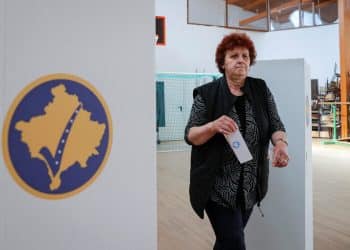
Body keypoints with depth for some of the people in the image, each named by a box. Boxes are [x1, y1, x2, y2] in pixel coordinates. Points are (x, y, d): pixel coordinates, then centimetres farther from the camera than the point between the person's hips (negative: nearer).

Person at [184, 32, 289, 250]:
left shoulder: (261, 90, 3)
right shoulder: (207, 94, -7)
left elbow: (276, 125, 1)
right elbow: (190, 135, -8)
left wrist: (281, 142, -21)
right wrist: (213, 126, -28)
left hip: (250, 186, 4)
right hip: (218, 187, -4)